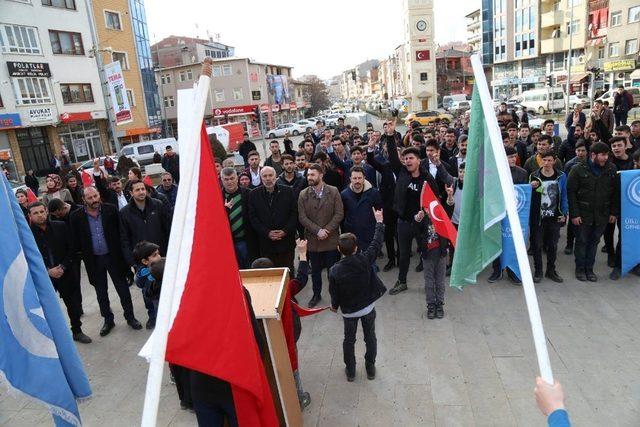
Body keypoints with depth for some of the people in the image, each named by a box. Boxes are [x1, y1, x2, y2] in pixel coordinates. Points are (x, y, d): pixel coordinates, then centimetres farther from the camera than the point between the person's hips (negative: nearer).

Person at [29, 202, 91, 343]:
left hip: (65, 273, 2)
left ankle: (77, 331, 29)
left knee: (74, 304, 10)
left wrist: (62, 267, -10)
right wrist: (48, 271, -14)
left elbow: (71, 248, 1)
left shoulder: (60, 226, -1)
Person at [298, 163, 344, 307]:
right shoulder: (303, 194, -2)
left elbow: (339, 214, -7)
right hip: (312, 239, 2)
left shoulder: (333, 191, -5)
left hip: (331, 238, -1)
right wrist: (318, 230, -16)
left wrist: (327, 230, -16)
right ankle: (316, 294, 33)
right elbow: (302, 217, -6)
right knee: (315, 270, 15)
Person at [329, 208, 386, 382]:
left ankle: (350, 371, 33)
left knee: (349, 340, 20)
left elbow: (334, 293, -11)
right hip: (368, 307, 1)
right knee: (370, 338, 21)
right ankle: (370, 368, 35)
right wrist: (379, 222, 1)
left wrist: (335, 306, 10)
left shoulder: (335, 270, -23)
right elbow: (377, 242, -11)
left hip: (349, 311, -1)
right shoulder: (365, 260, -23)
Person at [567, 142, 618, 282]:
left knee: (594, 242, 11)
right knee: (581, 241, 6)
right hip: (583, 213, -3)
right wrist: (574, 214, -12)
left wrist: (613, 212, 5)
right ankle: (580, 269, 20)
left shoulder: (611, 169, 2)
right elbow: (571, 192, -8)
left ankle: (589, 269, 24)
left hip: (602, 215, 3)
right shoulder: (578, 169, -8)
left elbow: (615, 193, 8)